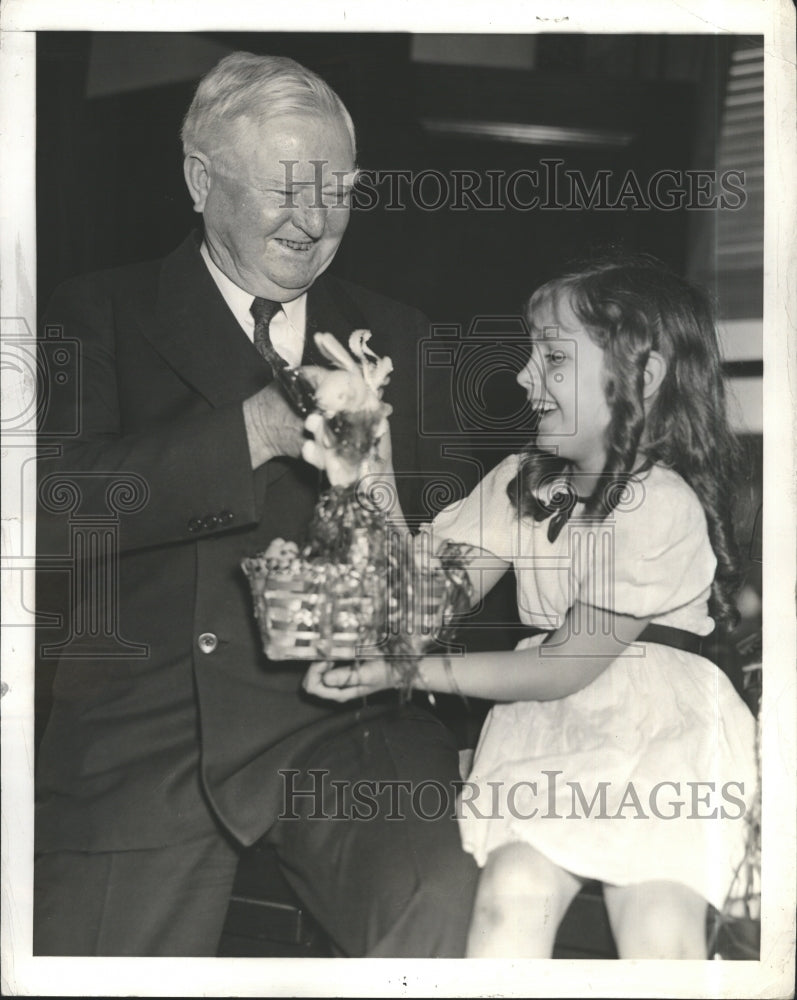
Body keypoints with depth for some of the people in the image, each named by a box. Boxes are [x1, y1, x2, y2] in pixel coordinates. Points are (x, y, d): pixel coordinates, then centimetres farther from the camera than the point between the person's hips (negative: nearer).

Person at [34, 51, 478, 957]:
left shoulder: (394, 339, 17)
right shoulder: (99, 321, 7)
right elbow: (52, 505, -10)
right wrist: (253, 430, -19)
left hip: (345, 722, 2)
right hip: (143, 737, -1)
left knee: (451, 905, -25)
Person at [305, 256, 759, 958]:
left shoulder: (663, 505, -12)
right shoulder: (522, 482, 9)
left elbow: (566, 667, -11)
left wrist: (407, 671, -14)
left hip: (665, 723, -4)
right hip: (548, 722, 4)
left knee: (659, 933, -24)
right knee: (511, 895, -21)